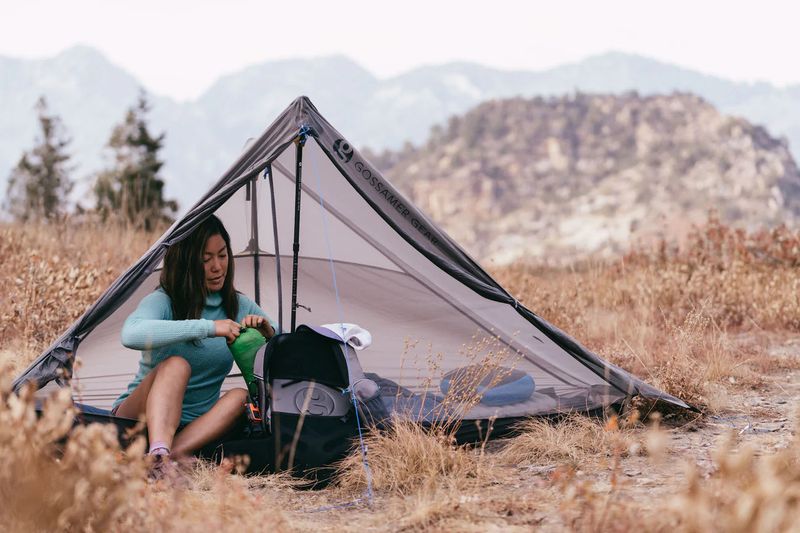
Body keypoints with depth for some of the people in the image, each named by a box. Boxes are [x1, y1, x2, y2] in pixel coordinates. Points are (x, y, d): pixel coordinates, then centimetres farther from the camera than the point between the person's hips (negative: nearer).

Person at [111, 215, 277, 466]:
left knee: (241, 396, -24)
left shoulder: (240, 306, 5)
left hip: (196, 426, 4)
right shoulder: (162, 301, -12)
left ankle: (177, 451, -43)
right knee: (176, 365, -32)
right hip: (139, 417, -4)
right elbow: (131, 335, -36)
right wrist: (209, 327, -37)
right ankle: (158, 454, -54)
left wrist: (268, 333, -15)